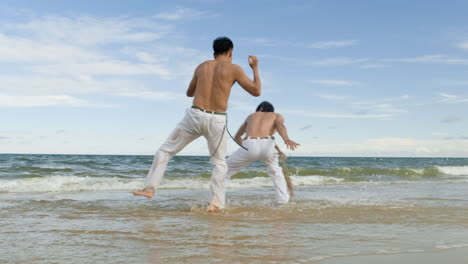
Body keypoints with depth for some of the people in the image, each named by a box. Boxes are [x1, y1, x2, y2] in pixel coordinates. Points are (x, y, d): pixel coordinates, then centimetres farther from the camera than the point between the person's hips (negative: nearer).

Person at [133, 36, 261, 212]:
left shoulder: (201, 67, 14)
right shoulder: (234, 69, 3)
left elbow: (189, 93, 27)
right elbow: (256, 91, 7)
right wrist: (255, 68, 19)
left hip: (195, 116, 1)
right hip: (217, 121, -1)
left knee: (165, 150, 15)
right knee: (219, 163, 18)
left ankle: (150, 188, 8)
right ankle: (216, 202, 6)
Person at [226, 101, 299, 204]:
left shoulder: (251, 116, 37)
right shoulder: (277, 116, 29)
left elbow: (237, 137, 46)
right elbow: (280, 125, 2)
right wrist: (286, 139, -16)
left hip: (249, 145, 0)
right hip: (267, 145, 0)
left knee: (225, 170, 20)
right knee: (275, 171, 32)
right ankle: (283, 198, 22)